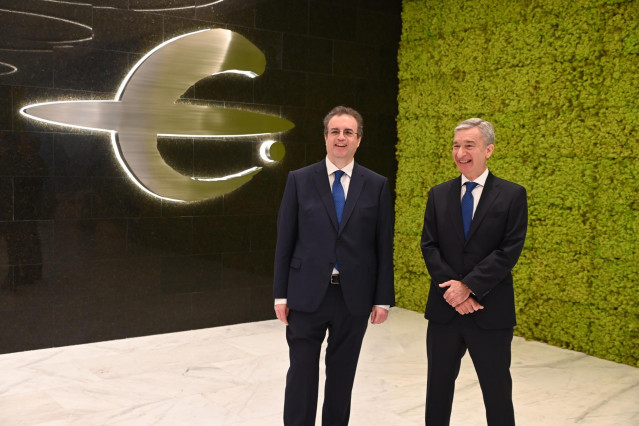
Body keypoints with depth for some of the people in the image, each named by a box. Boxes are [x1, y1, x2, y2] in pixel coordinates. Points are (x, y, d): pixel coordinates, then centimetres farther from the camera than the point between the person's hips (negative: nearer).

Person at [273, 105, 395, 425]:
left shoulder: (377, 185, 2)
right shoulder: (299, 180, 1)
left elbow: (384, 246, 2)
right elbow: (284, 241, 1)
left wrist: (383, 298, 0)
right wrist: (281, 294, -1)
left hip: (354, 296, 1)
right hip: (307, 294, -1)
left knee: (342, 374, 13)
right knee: (302, 374, 6)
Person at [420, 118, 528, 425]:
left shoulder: (512, 195, -3)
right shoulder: (438, 194, 7)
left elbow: (509, 251, -10)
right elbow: (429, 246, 0)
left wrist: (469, 286, -16)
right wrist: (453, 289, -13)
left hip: (491, 311, -3)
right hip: (444, 309, 3)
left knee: (497, 389, 8)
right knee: (438, 386, 14)